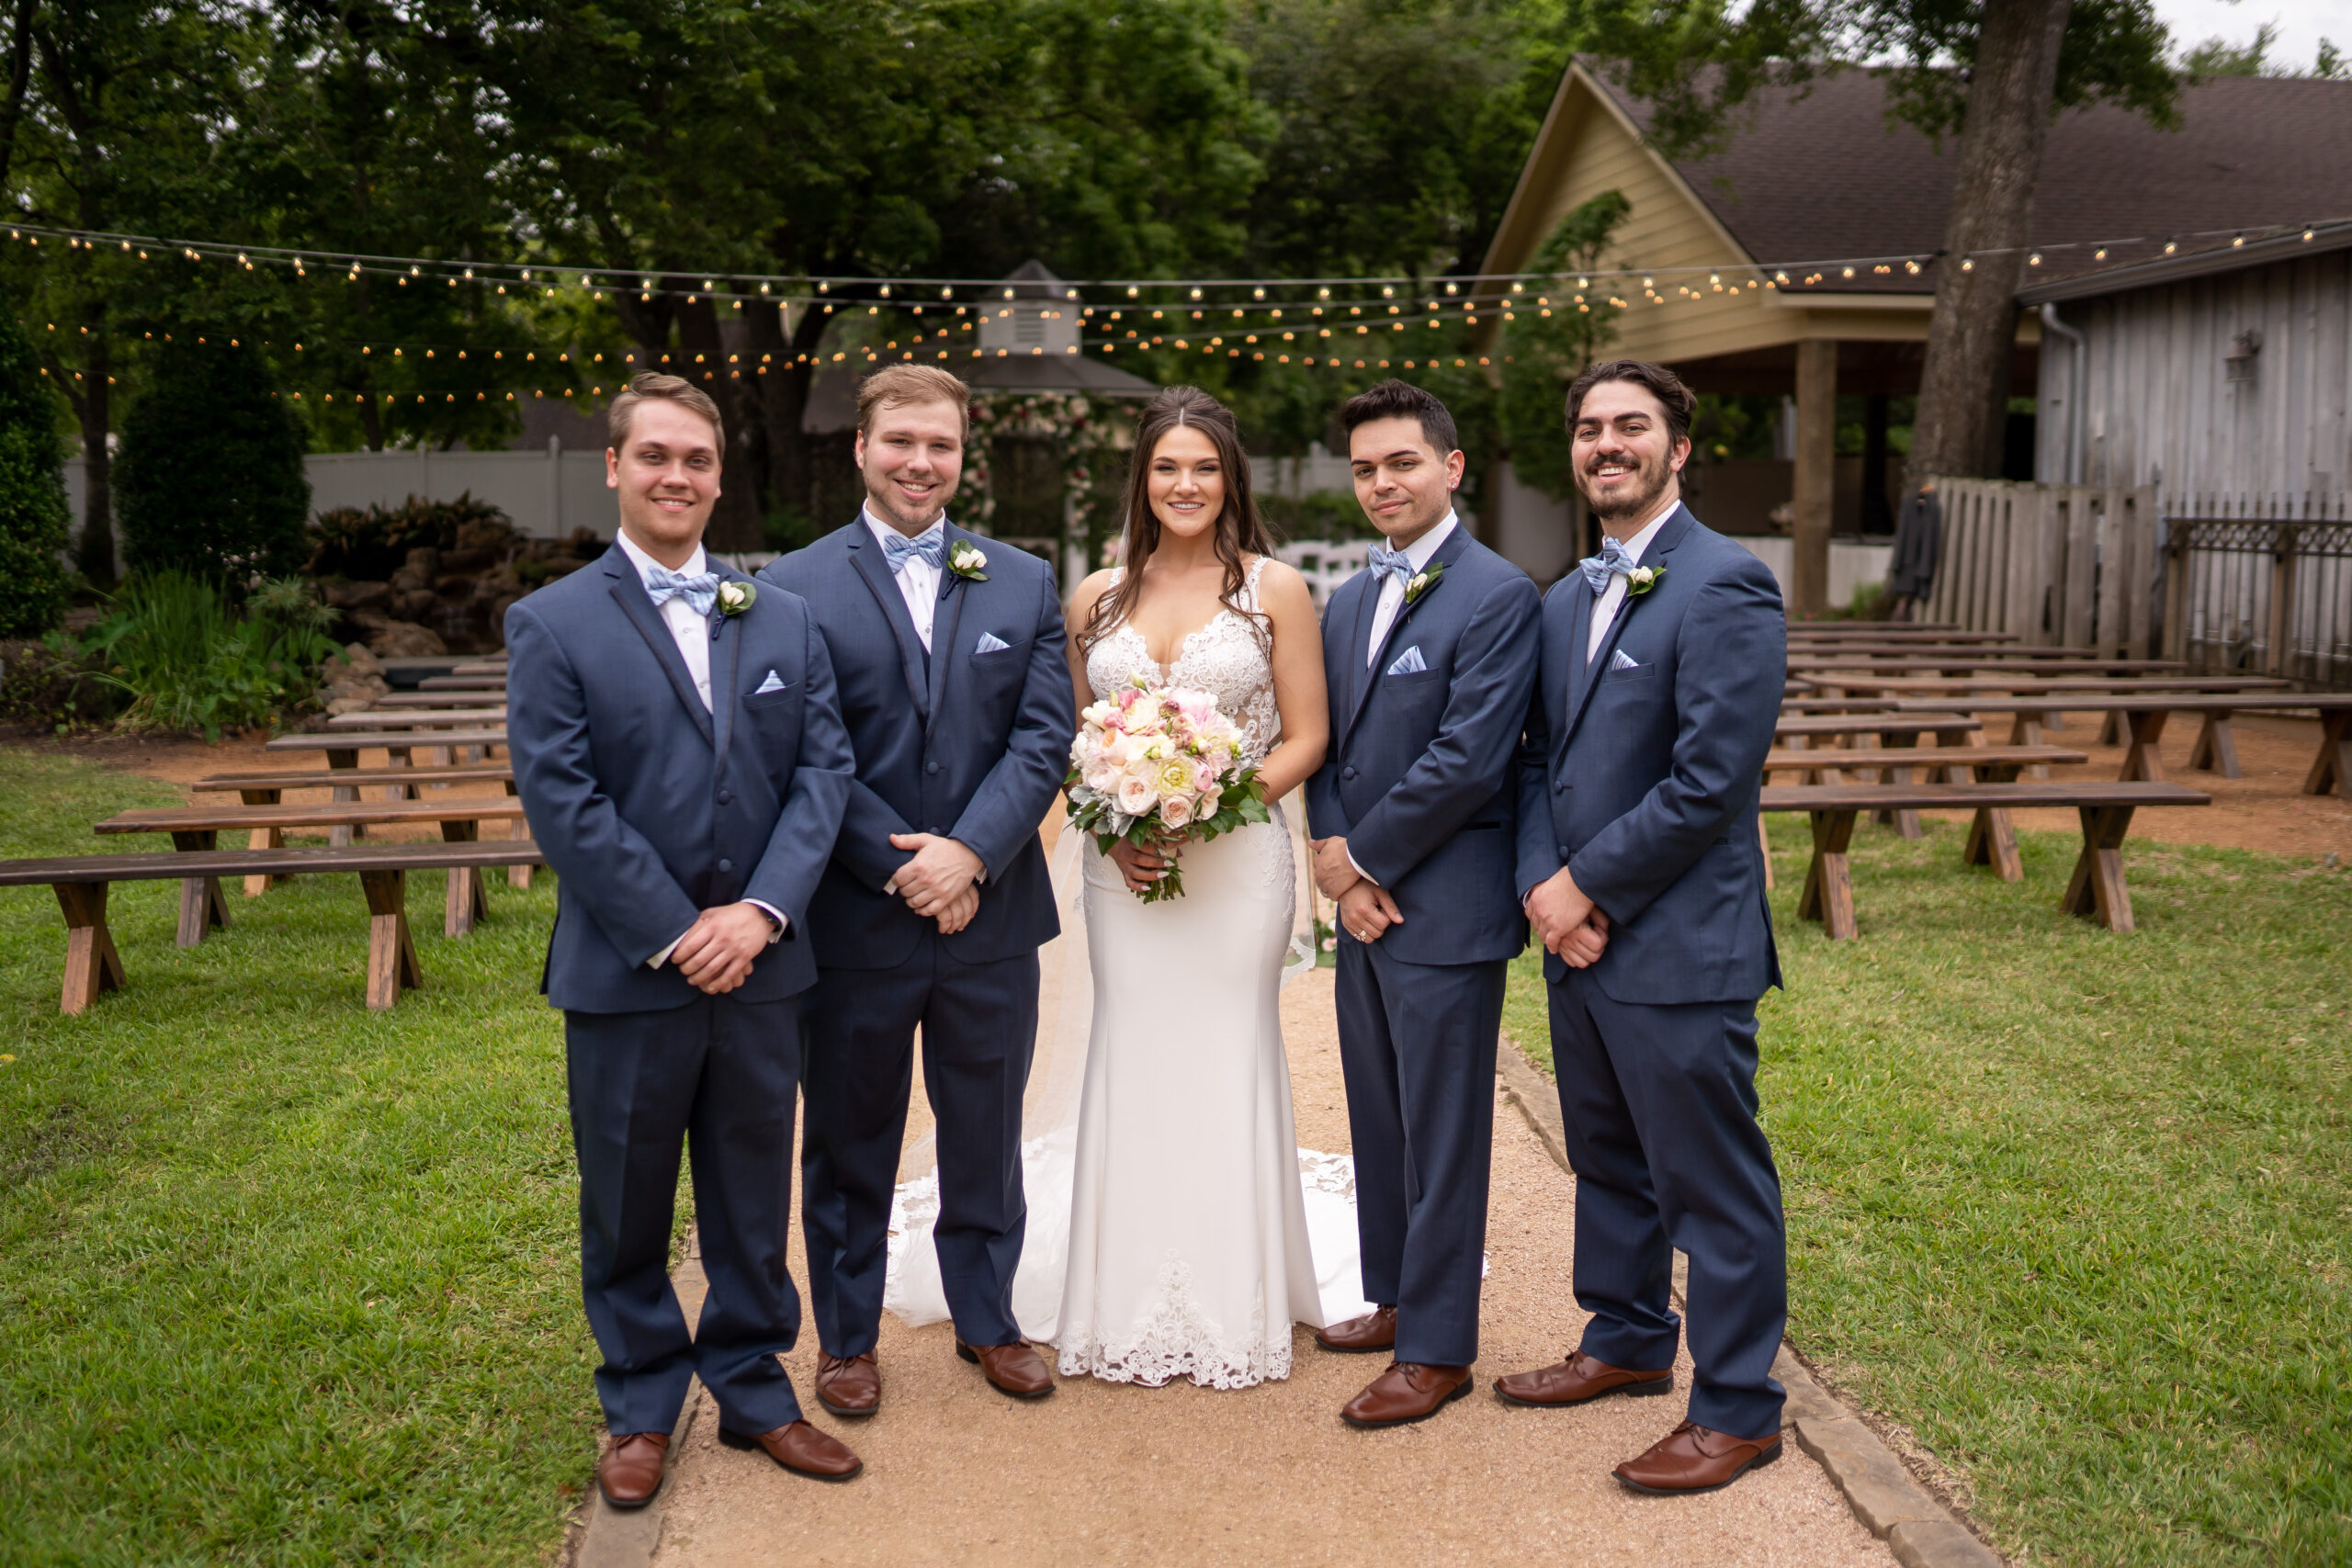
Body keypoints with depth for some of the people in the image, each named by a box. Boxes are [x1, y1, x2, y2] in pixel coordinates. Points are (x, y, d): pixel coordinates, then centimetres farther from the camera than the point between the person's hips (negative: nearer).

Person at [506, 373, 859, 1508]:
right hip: (625, 976, -3)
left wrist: (762, 911, -13)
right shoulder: (552, 625, -4)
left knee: (753, 1202, 15)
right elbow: (560, 799, -12)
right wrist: (678, 933, -15)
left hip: (760, 967, 3)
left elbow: (824, 768, 0)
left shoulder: (783, 620, 7)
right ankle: (641, 1409, 31)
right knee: (627, 1212, 13)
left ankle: (753, 1390, 33)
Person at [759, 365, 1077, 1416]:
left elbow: (1044, 738, -2)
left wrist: (969, 853, -15)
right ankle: (846, 1336, 31)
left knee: (986, 1133, 16)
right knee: (849, 1142, 13)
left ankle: (988, 1321, 34)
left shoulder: (1024, 584, 6)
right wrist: (901, 868, -15)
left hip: (992, 915, 2)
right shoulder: (795, 588, -2)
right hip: (854, 922, -2)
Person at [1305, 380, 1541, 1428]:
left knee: (1441, 1135, 3)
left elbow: (1467, 758, -19)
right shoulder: (1347, 603, 13)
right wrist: (1331, 854, -4)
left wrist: (1363, 859, -11)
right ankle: (1395, 1300, 34)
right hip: (1364, 904, 8)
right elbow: (1325, 745, 13)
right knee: (1379, 1122, 18)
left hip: (1446, 908, -8)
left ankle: (1437, 1348, 15)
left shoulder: (1497, 595, -12)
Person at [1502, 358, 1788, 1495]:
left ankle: (1736, 1409, 19)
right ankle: (1627, 1343, 40)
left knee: (1712, 1187, 4)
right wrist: (1542, 883, -5)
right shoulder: (1564, 601, 13)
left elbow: (1709, 783, -20)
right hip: (1576, 936, 8)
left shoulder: (1724, 588, -13)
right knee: (1608, 1164, 21)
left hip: (1681, 947, -8)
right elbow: (1541, 760, 12)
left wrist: (1590, 884, -13)